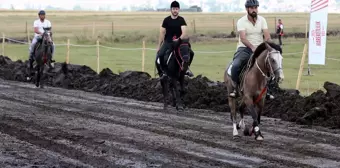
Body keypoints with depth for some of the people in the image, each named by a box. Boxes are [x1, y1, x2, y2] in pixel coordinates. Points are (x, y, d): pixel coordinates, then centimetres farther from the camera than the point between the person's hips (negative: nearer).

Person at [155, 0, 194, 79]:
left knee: (191, 53, -19)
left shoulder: (181, 20, -2)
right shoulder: (166, 20, 0)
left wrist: (179, 39, -34)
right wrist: (159, 46, 2)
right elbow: (162, 33, 4)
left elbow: (184, 32, -14)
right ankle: (164, 71, -5)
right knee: (159, 55, -25)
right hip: (168, 42, 0)